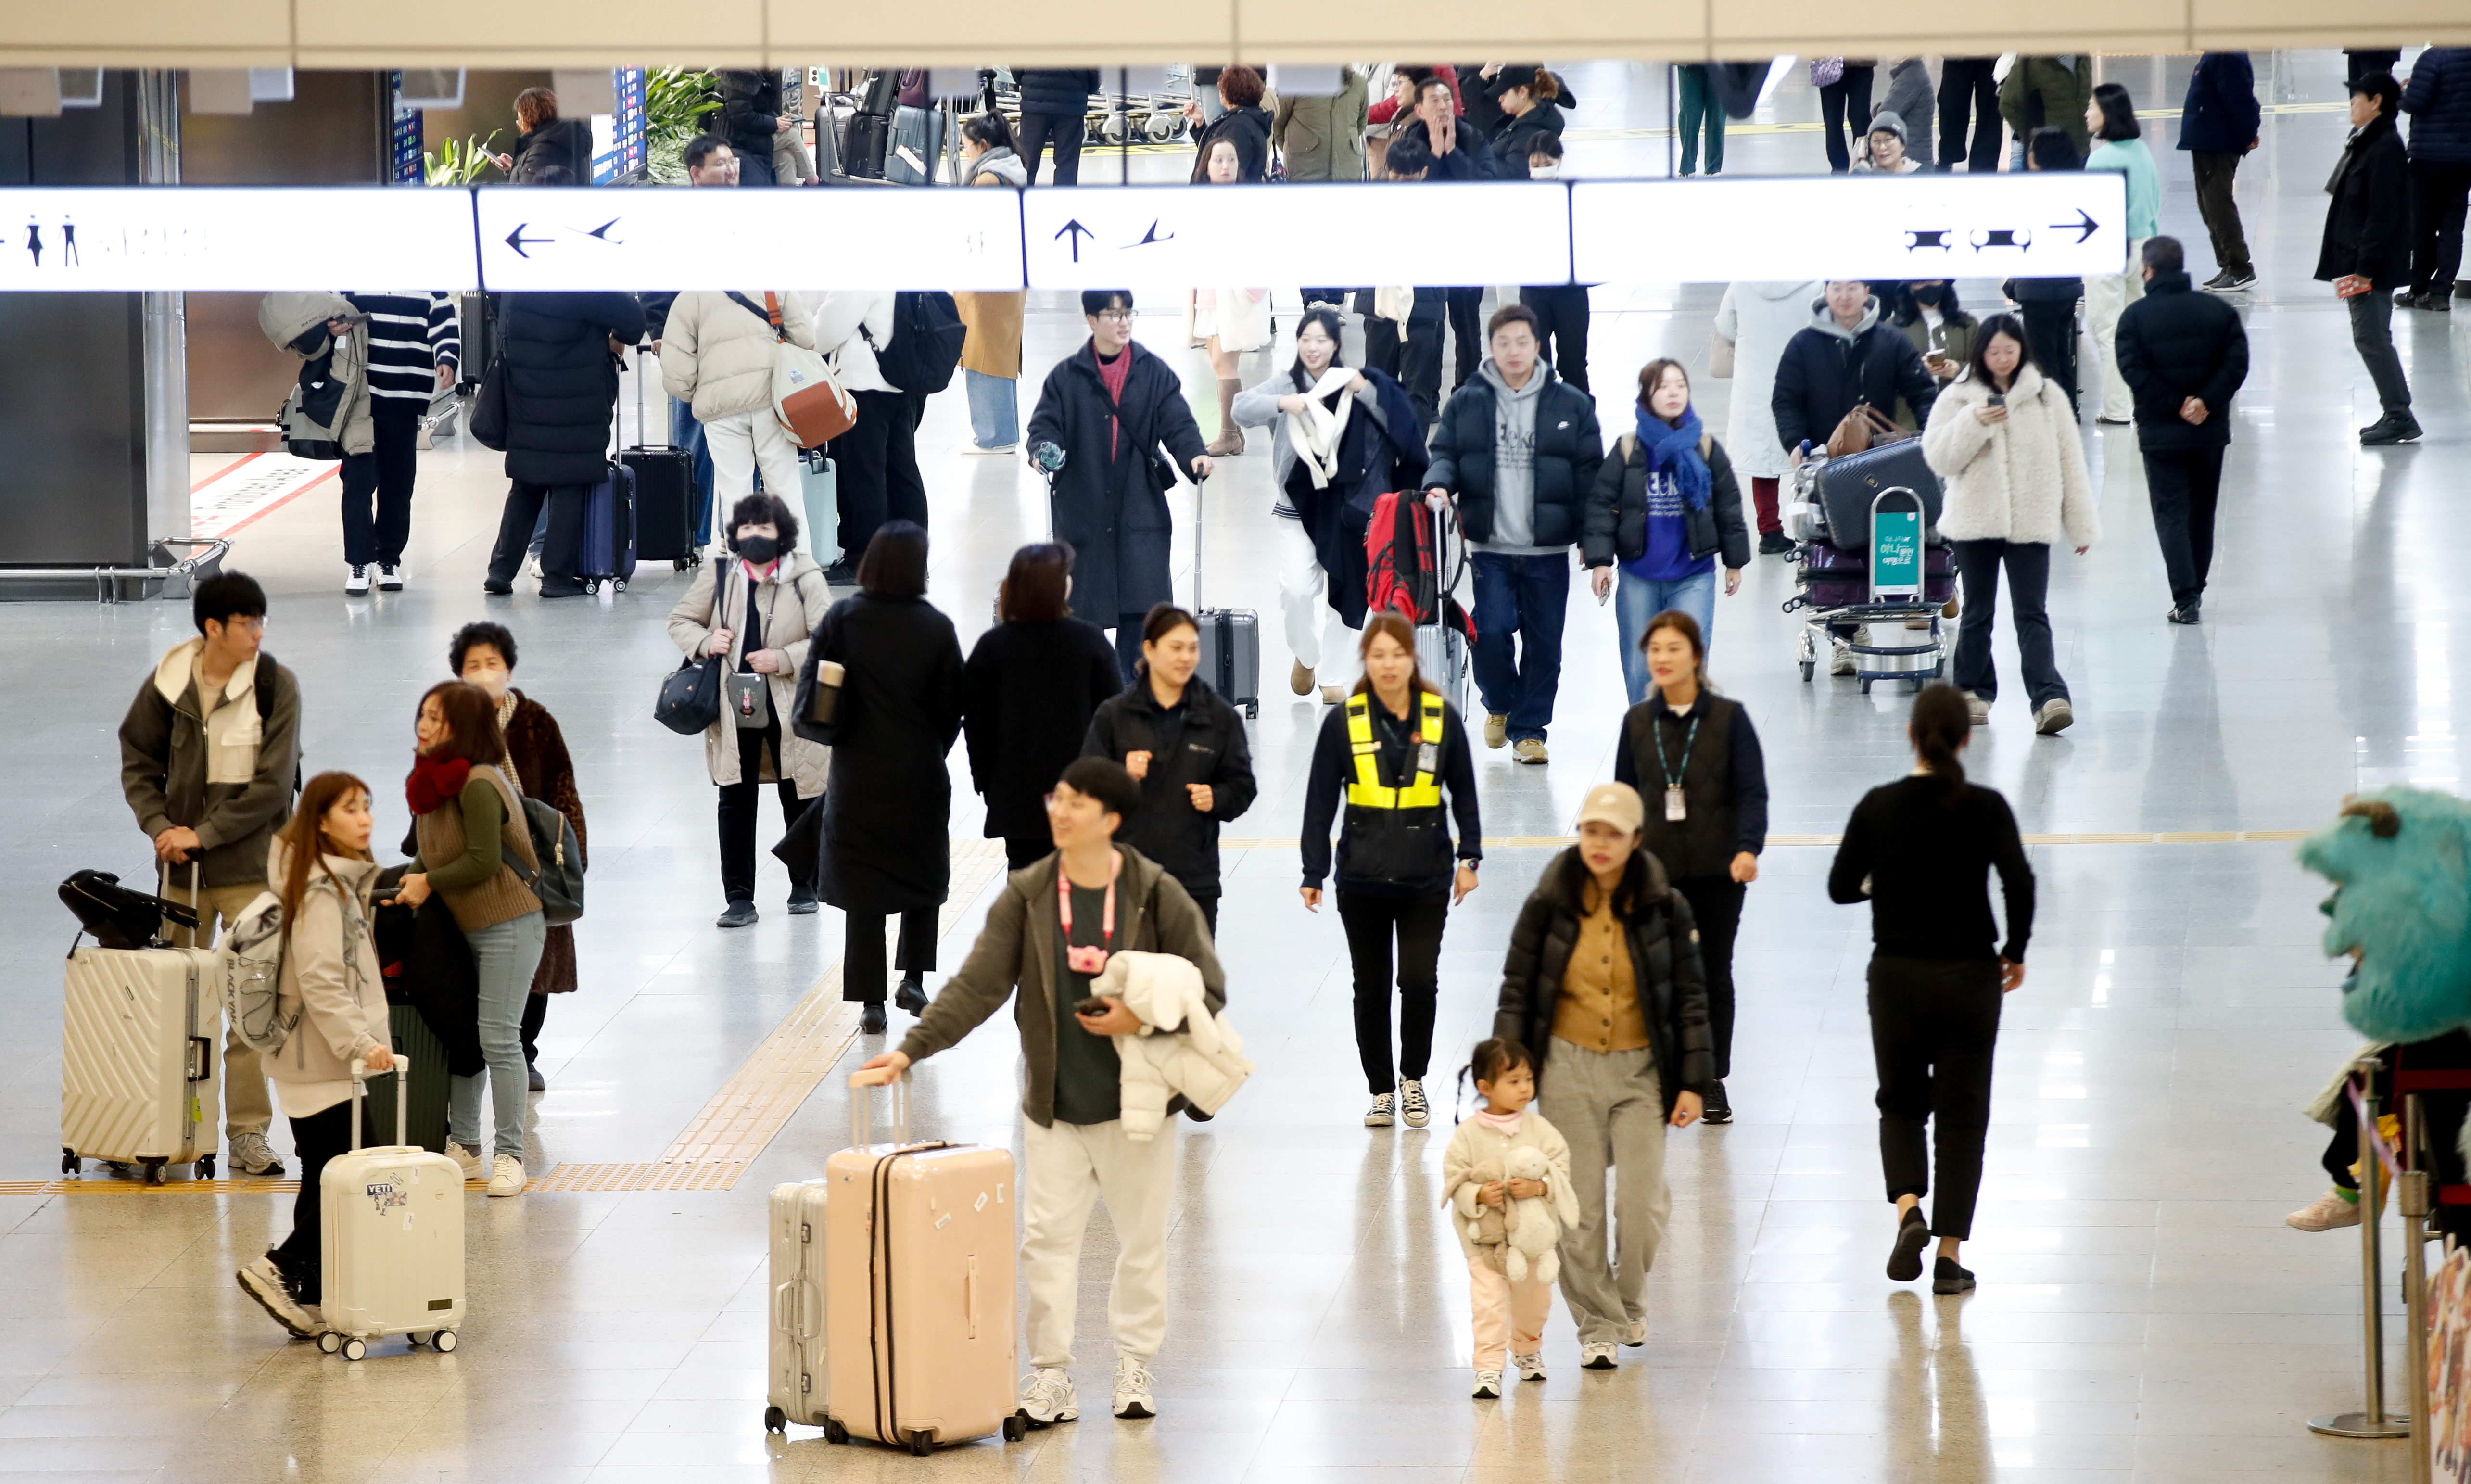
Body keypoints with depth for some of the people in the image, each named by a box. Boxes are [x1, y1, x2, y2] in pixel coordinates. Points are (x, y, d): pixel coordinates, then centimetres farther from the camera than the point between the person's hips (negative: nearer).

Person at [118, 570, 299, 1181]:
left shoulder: (277, 686, -7)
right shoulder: (169, 683, 0)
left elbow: (273, 785, -10)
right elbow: (139, 762, 9)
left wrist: (203, 834, -12)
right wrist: (160, 826, -7)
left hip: (251, 866, -2)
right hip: (183, 867, 2)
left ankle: (248, 1132, -1)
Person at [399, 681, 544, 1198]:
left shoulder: (477, 786, -20)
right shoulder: (435, 781, 6)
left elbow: (483, 861, -22)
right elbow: (431, 852, 17)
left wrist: (429, 882, -11)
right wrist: (411, 885, 0)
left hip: (509, 923, -9)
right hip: (464, 927, 9)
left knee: (498, 1038, -8)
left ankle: (510, 1155, -1)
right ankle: (464, 1149, 19)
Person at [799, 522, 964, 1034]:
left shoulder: (841, 619, -8)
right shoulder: (936, 627, -8)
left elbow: (815, 699, -8)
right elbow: (952, 707, -1)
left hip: (858, 775, 0)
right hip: (920, 776, 0)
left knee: (863, 887, 6)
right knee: (923, 875, 21)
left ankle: (871, 1001, 4)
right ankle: (914, 978, 17)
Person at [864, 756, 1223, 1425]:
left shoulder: (1158, 896, -7)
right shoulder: (1026, 897, -2)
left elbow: (1209, 990, -3)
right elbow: (976, 987, -4)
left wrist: (1141, 1018, -19)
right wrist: (912, 1049, -14)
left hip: (1136, 1100, -1)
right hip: (1053, 1105, 1)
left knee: (1142, 1237, 8)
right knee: (1046, 1237, 0)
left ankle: (1134, 1367, 22)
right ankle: (1052, 1376, 8)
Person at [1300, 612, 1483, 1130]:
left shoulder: (1443, 718, 0)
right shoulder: (1343, 722, -3)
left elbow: (1464, 792, 9)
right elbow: (1321, 801, 0)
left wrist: (1469, 857, 5)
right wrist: (1313, 873, -3)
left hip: (1426, 879, 0)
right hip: (1362, 879, 0)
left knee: (1420, 981, -5)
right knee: (1371, 987, 6)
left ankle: (1413, 1078, 17)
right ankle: (1381, 1090, 19)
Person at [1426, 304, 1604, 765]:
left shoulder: (1571, 406, 2)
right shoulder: (1466, 403, 4)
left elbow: (1589, 472, 4)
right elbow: (1445, 453, 7)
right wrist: (1439, 484, -17)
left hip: (1548, 551, 0)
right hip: (1490, 547, 0)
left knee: (1543, 641, 4)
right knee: (1491, 632, -9)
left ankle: (1529, 728, 18)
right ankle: (1500, 704, 20)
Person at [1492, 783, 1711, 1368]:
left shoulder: (1665, 908, -3)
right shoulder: (1548, 906, -4)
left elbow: (1691, 997, 3)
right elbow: (1516, 992, 2)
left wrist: (1694, 1083, -1)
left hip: (1641, 1068, 0)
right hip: (1568, 1065, 0)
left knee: (1642, 1205, -5)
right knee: (1579, 1210, 0)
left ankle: (1630, 1297, 23)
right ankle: (1597, 1324, 16)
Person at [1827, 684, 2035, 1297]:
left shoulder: (1879, 806, -6)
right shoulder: (1985, 807, -9)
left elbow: (1841, 887, -3)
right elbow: (2019, 882, -17)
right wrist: (2015, 949, -1)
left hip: (1897, 975, 1)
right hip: (1969, 976, -1)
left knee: (1901, 1103, 18)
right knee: (1962, 1114, 9)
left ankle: (1908, 1208, -9)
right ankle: (1949, 1256, 5)